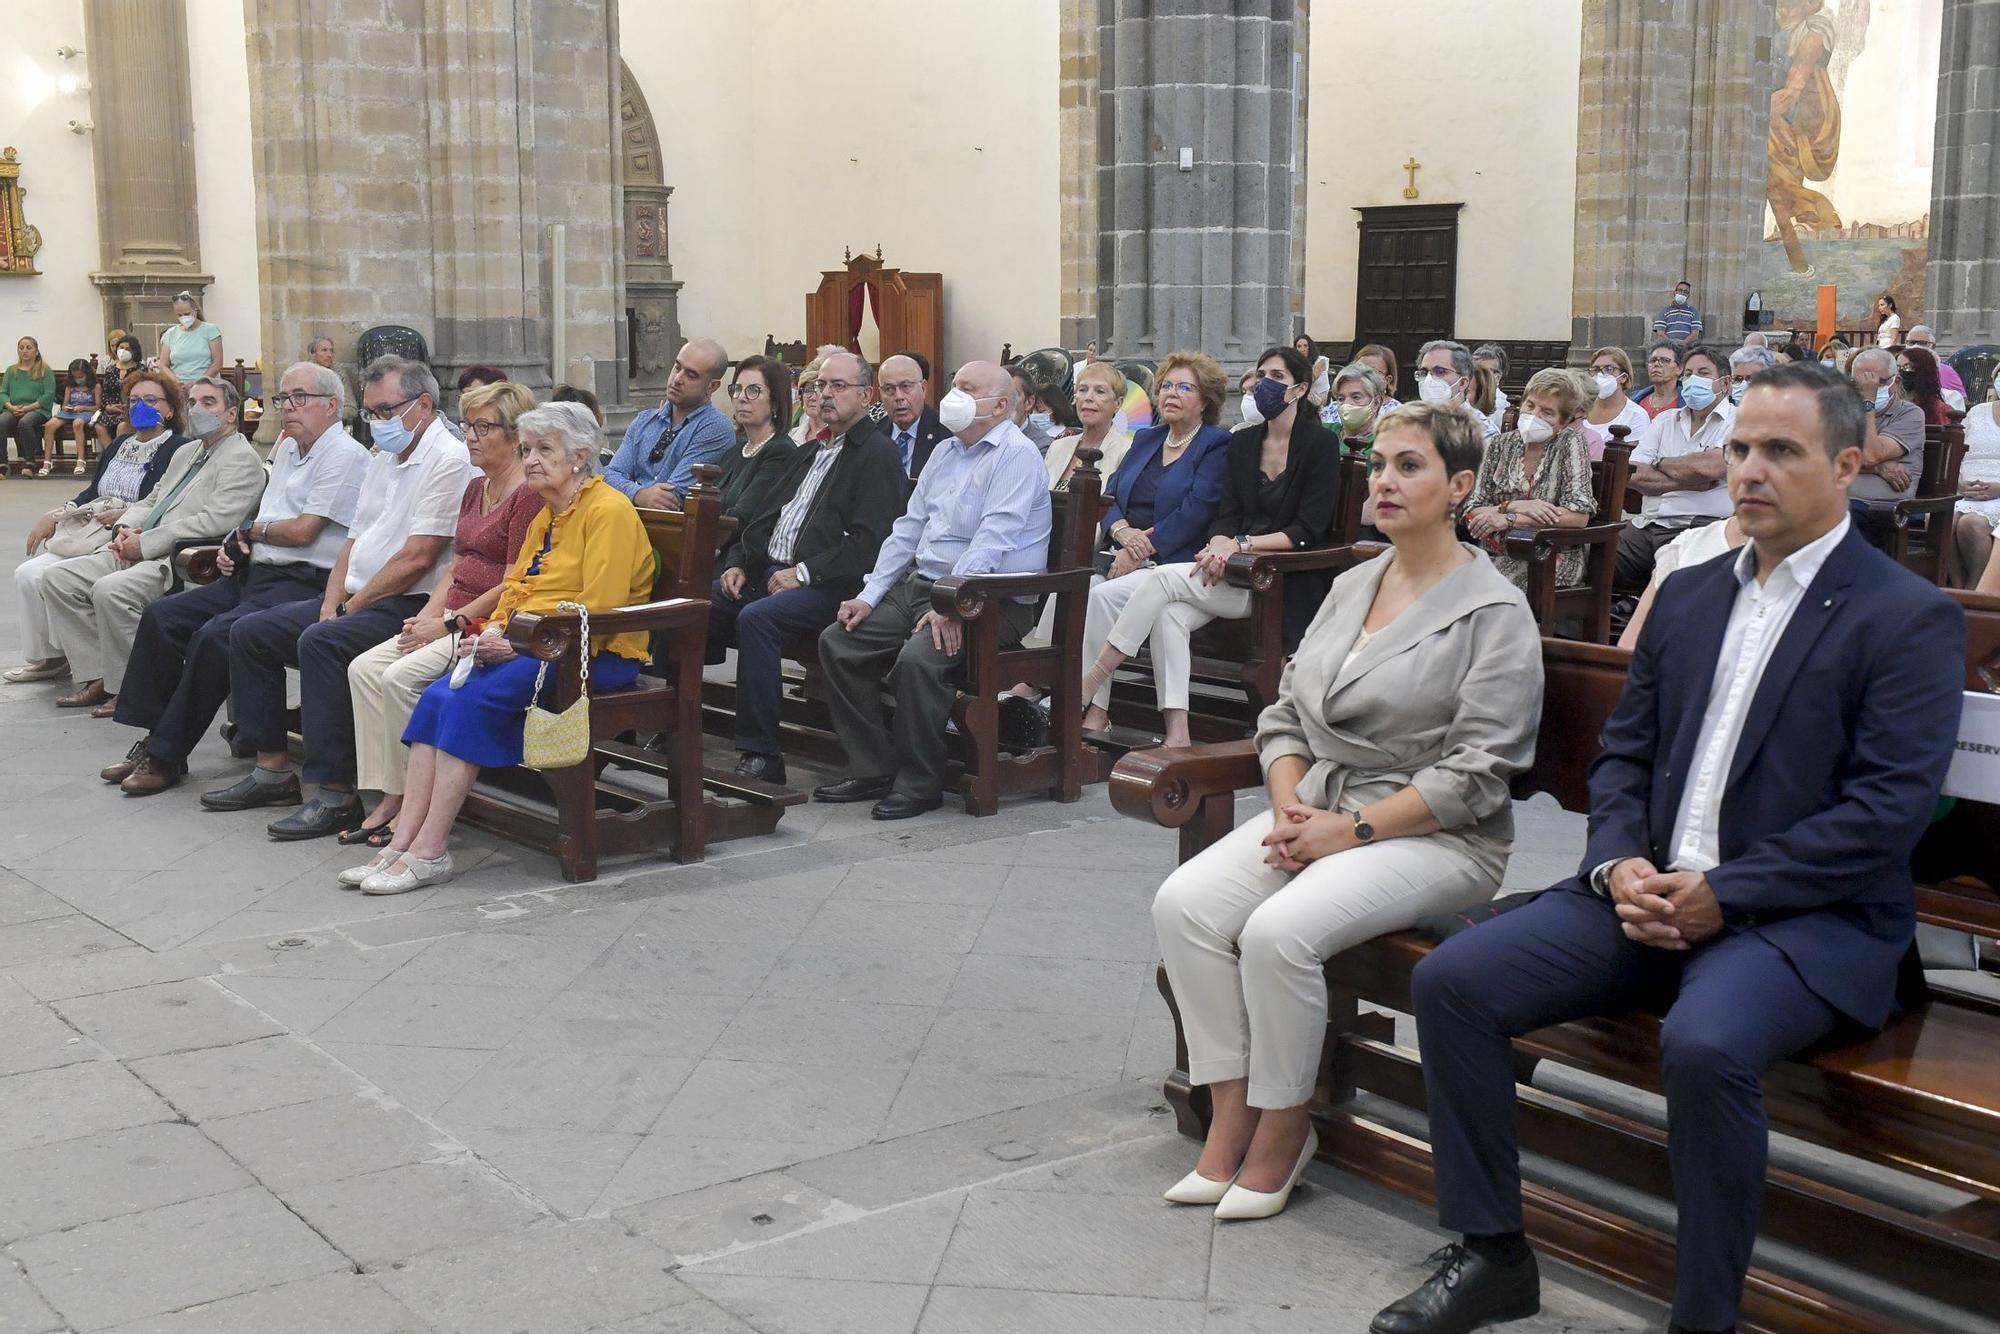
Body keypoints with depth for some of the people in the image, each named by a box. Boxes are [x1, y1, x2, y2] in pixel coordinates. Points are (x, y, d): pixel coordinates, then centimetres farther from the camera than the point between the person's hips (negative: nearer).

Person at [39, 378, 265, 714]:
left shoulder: (242, 460, -6)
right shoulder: (186, 452, 25)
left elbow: (215, 521, -19)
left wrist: (145, 543, -16)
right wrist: (125, 528, 4)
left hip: (184, 562, -10)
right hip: (139, 552, 10)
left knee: (110, 589, -32)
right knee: (58, 578, -2)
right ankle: (98, 676, 0)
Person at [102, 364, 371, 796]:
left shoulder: (344, 456, -10)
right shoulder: (288, 449, 20)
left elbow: (302, 531, -16)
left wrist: (251, 530, 1)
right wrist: (234, 544, 6)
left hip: (303, 583, -10)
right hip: (255, 573, 10)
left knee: (213, 637, -27)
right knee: (162, 616, 0)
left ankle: (167, 757, -16)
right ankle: (151, 739, 1)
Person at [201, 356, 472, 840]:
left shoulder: (448, 460, -13)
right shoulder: (383, 458, 19)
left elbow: (417, 558, -19)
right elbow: (354, 540, 19)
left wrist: (353, 605, -12)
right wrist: (331, 603, 3)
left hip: (407, 605, -10)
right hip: (358, 598, 10)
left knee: (321, 643, -32)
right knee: (250, 632, 5)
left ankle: (336, 794, -27)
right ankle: (272, 769, 10)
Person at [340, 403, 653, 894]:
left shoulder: (608, 511, -9)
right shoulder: (546, 515, 20)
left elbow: (597, 610, -17)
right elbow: (516, 587, 20)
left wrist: (519, 645, -18)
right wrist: (495, 633, -2)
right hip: (532, 647, 9)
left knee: (472, 698, -26)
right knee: (438, 696, -14)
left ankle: (429, 853, -22)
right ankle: (402, 843, -19)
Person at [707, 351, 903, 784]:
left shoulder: (877, 455, -5)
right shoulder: (811, 451, 24)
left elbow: (868, 542, -16)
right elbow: (767, 515, 26)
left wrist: (804, 573, -18)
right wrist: (738, 563, 9)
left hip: (829, 586, -9)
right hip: (767, 570, 9)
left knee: (756, 618, -33)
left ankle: (762, 755, -28)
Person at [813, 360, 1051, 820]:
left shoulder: (1016, 455, -9)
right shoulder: (944, 454, 19)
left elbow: (993, 538, -21)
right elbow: (908, 528, 18)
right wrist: (869, 595, 8)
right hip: (917, 587, 9)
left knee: (918, 657, -33)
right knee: (837, 641, -3)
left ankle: (919, 784, -14)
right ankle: (872, 770, 2)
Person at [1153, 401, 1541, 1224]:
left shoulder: (1495, 613, -8)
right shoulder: (1352, 586, 14)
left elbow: (1476, 773, -14)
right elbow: (1286, 714, 16)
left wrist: (1351, 831, -17)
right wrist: (1288, 807, -4)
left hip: (1435, 838, -7)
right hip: (1318, 812, 7)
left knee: (1279, 931, -30)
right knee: (1183, 903, -17)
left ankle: (1282, 1132, -7)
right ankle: (1231, 1117, -8)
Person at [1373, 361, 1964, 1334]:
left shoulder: (1910, 618, -5)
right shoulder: (1688, 596, 15)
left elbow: (1890, 808, -14)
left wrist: (1724, 892, -18)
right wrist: (1618, 866, -5)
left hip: (1808, 916, -6)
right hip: (1651, 893, 6)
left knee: (1704, 1044, -37)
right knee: (1450, 981, -10)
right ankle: (1492, 1254, 4)